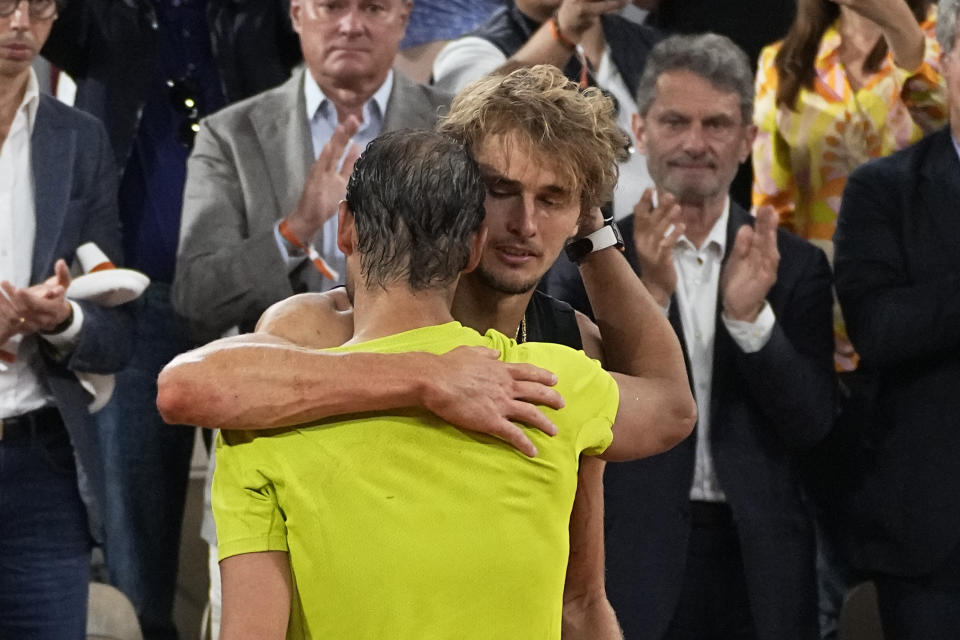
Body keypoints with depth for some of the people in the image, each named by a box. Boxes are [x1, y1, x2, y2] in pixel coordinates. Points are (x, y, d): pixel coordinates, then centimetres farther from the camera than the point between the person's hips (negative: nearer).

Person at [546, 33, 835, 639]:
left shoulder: (795, 265, 4)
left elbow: (812, 424, -3)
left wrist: (751, 316, -17)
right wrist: (647, 296, -19)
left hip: (755, 560, 2)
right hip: (631, 557, -1)